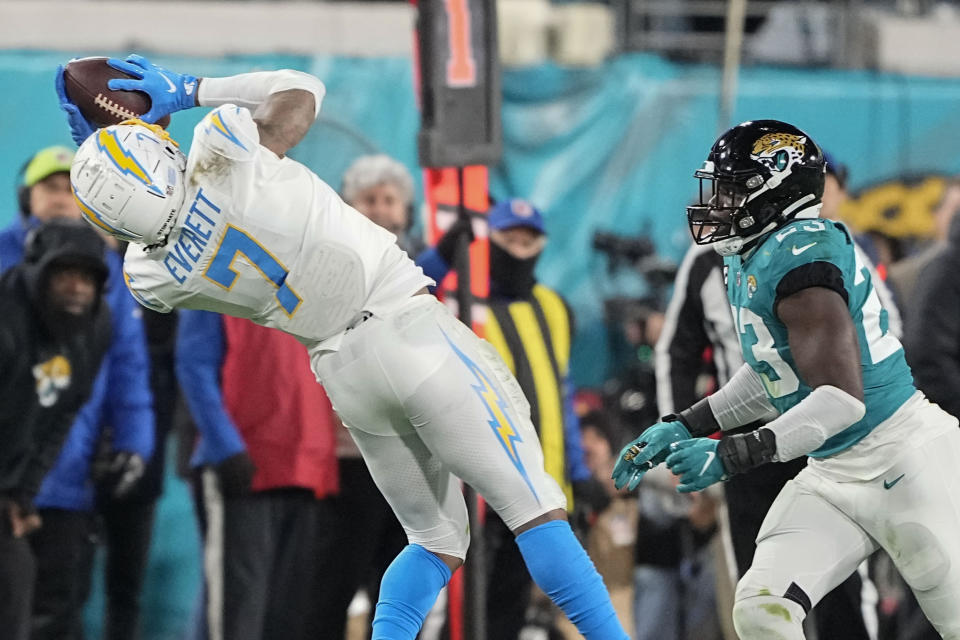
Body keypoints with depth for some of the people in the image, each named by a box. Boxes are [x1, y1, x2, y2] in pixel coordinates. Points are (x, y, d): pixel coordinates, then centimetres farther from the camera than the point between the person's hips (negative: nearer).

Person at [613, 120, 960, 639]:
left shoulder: (799, 258, -22)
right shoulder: (749, 261, 8)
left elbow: (842, 398, -27)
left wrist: (731, 456, -28)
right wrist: (683, 428, 16)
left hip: (902, 460, -9)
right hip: (832, 476, 9)